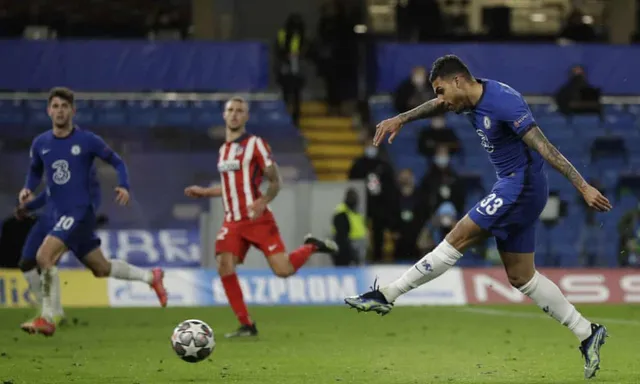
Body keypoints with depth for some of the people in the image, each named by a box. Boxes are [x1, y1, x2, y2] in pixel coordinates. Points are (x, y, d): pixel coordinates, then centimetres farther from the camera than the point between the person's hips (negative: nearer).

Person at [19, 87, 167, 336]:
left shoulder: (88, 141, -7)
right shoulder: (40, 143, 6)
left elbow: (117, 162, 4)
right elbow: (35, 171, 23)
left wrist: (124, 187, -14)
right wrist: (28, 189, 3)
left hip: (80, 213, -6)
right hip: (61, 214, 6)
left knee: (44, 257, -21)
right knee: (101, 268, 15)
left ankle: (46, 320, -12)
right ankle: (151, 277, 36)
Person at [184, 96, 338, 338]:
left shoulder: (255, 144, -3)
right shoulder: (223, 149, 17)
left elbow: (275, 182, -4)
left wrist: (263, 202, -21)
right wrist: (203, 192, 22)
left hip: (258, 220, -5)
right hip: (232, 222, 5)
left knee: (283, 270, -15)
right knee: (225, 268, -14)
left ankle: (312, 247, 18)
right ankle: (246, 326, -5)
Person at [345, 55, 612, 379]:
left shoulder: (503, 101, -21)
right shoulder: (474, 98, 7)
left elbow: (544, 147, -24)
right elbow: (439, 106, 30)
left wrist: (583, 187, -27)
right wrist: (400, 119, 24)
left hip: (521, 186, -10)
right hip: (511, 186, 10)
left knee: (458, 239, -8)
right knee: (520, 277, 10)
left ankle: (386, 295, -3)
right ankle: (587, 333, 12)